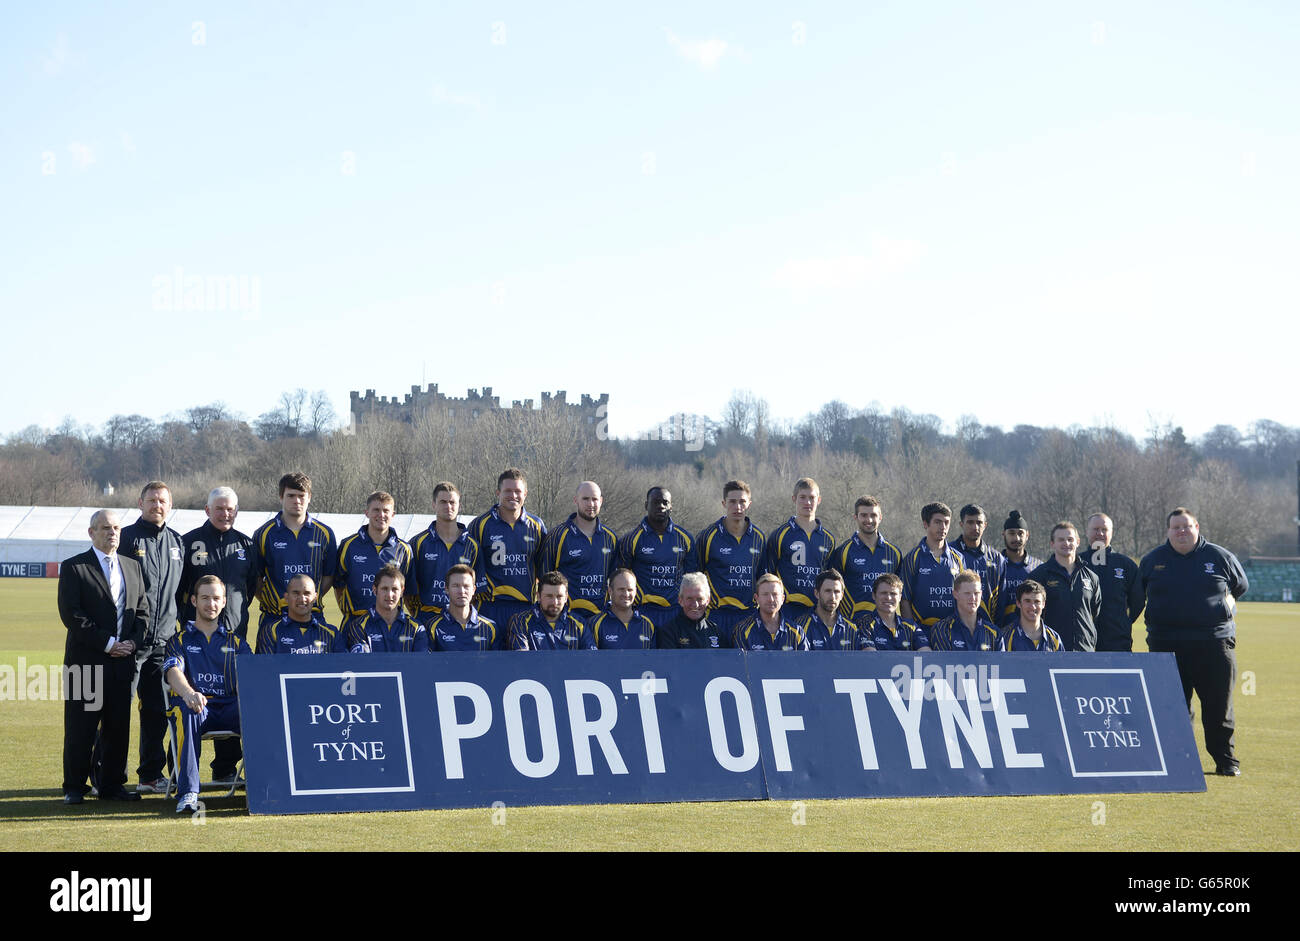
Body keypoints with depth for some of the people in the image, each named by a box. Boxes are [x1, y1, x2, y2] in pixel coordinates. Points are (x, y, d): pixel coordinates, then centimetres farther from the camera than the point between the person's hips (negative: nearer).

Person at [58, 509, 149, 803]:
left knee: (119, 727, 6)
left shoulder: (132, 567, 15)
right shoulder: (73, 567, -2)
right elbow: (71, 614, -10)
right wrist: (107, 643, -13)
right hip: (86, 659, -5)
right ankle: (74, 787, 7)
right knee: (80, 728, -1)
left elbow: (142, 610, 15)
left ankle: (112, 785, 15)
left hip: (124, 659, 5)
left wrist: (132, 641, -3)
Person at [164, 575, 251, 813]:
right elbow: (173, 671, -3)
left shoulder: (235, 641, 25)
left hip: (230, 707, 1)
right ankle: (188, 793, -42)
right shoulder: (180, 639, 18)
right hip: (194, 704, -1)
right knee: (186, 714, -39)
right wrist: (189, 693, -28)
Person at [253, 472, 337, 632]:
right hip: (273, 618, -1)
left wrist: (313, 597, 2)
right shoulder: (264, 534, 3)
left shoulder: (324, 533, 7)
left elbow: (329, 576, 13)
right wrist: (269, 600, -5)